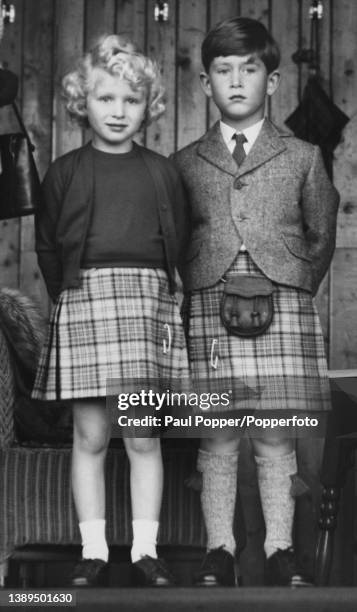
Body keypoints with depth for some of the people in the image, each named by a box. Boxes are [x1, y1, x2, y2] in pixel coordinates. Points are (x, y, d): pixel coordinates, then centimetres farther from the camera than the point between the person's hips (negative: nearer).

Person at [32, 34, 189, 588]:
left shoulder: (161, 172, 9)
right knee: (90, 436, 0)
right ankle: (93, 552, 9)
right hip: (83, 300, -1)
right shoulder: (66, 171, 6)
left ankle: (145, 550, 10)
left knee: (144, 437, 2)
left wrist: (155, 292, 5)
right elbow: (47, 246, 9)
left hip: (149, 303, 1)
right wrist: (69, 294, 4)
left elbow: (179, 243, 12)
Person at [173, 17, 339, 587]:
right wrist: (196, 295, 7)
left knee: (277, 439, -1)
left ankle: (280, 552, 9)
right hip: (208, 307, 0)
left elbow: (322, 236, 17)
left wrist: (294, 291, 11)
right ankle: (219, 551, 9)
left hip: (284, 306, 0)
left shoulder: (302, 157, 12)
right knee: (217, 439, 0)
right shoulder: (185, 164, 13)